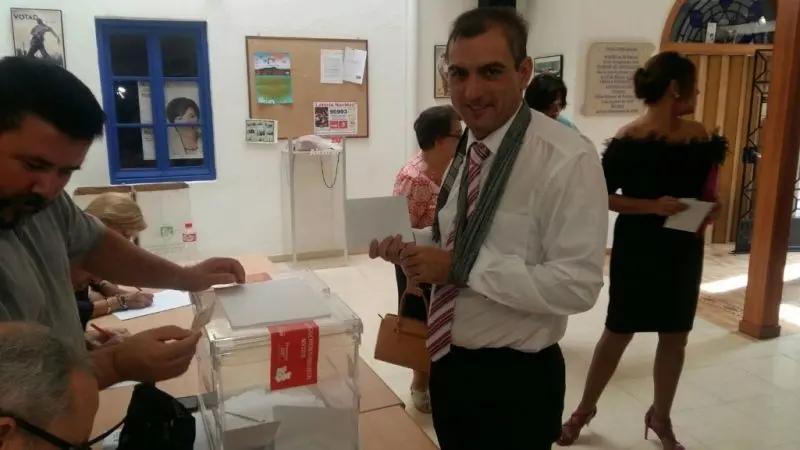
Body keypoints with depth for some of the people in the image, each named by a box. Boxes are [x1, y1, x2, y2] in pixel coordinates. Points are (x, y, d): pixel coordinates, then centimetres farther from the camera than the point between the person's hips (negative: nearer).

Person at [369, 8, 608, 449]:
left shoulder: (567, 159, -21)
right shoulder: (464, 151, 3)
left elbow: (576, 286, -26)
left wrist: (459, 266, -27)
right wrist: (415, 252, -5)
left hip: (514, 379, -7)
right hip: (449, 361, 7)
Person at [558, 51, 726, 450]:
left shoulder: (698, 135, 4)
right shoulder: (629, 139, -14)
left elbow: (705, 187, 15)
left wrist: (711, 206, -6)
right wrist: (652, 206, -24)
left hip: (684, 250, 6)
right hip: (637, 249, -5)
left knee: (675, 335, 13)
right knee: (619, 332, 6)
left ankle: (660, 417, 33)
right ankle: (585, 409, 27)